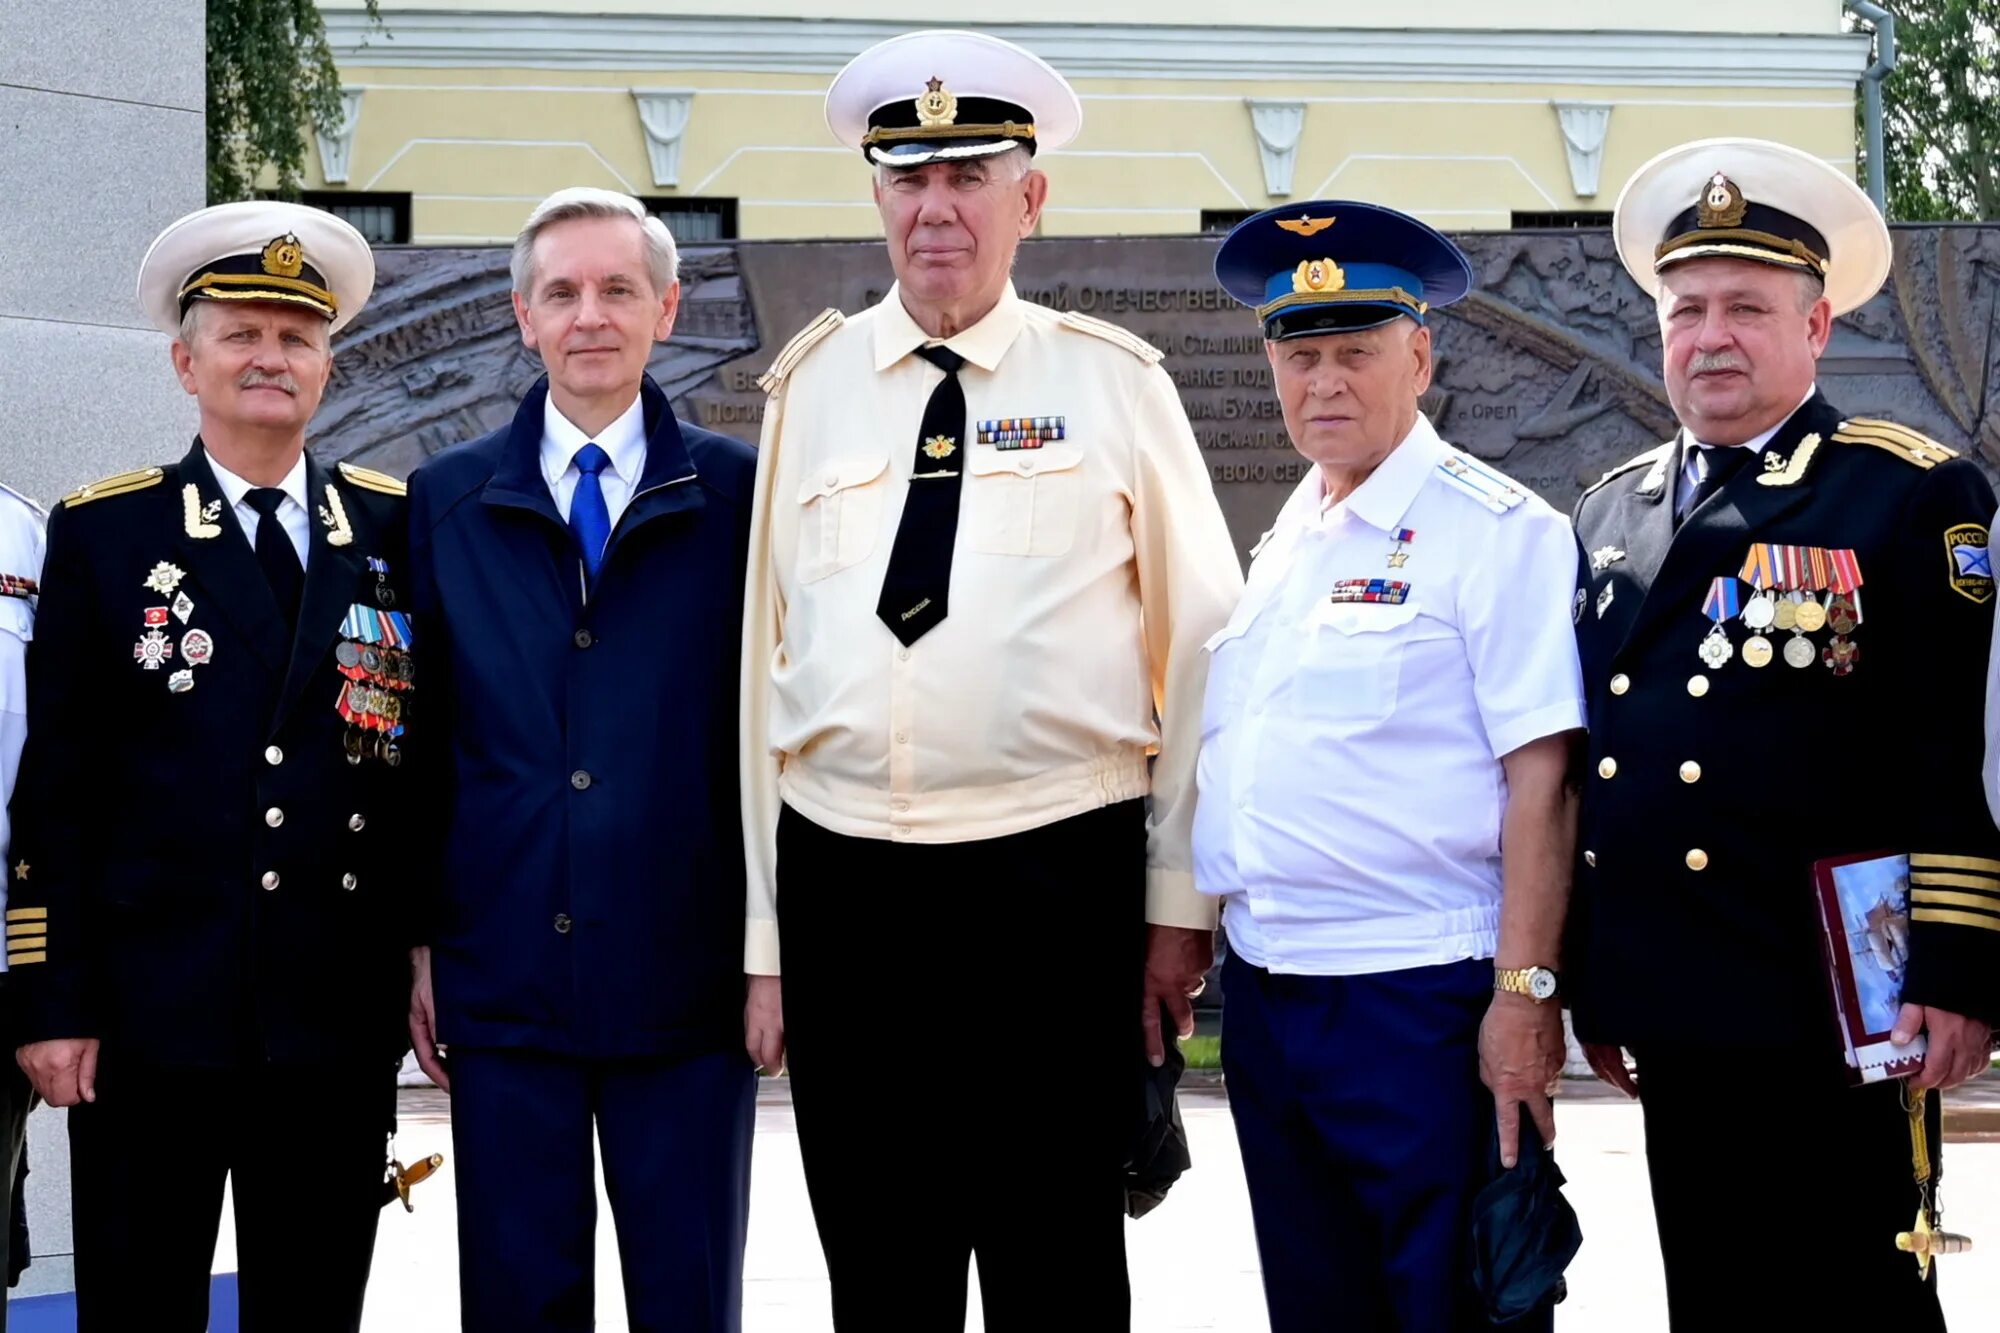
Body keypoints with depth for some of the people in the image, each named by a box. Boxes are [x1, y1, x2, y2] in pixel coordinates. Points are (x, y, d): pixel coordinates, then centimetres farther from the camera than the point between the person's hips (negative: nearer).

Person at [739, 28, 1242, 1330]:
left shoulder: (1113, 382, 2)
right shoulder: (811, 385, 7)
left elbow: (1198, 648, 2)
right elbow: (763, 657, 7)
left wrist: (1181, 902, -2)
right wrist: (763, 937, 6)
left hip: (1058, 884, -2)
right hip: (843, 886, 2)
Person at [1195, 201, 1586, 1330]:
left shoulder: (1495, 531, -7)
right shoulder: (1288, 538, 16)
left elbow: (1542, 780, -14)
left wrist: (1526, 994, -19)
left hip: (1420, 1002, -7)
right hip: (1265, 998, 7)